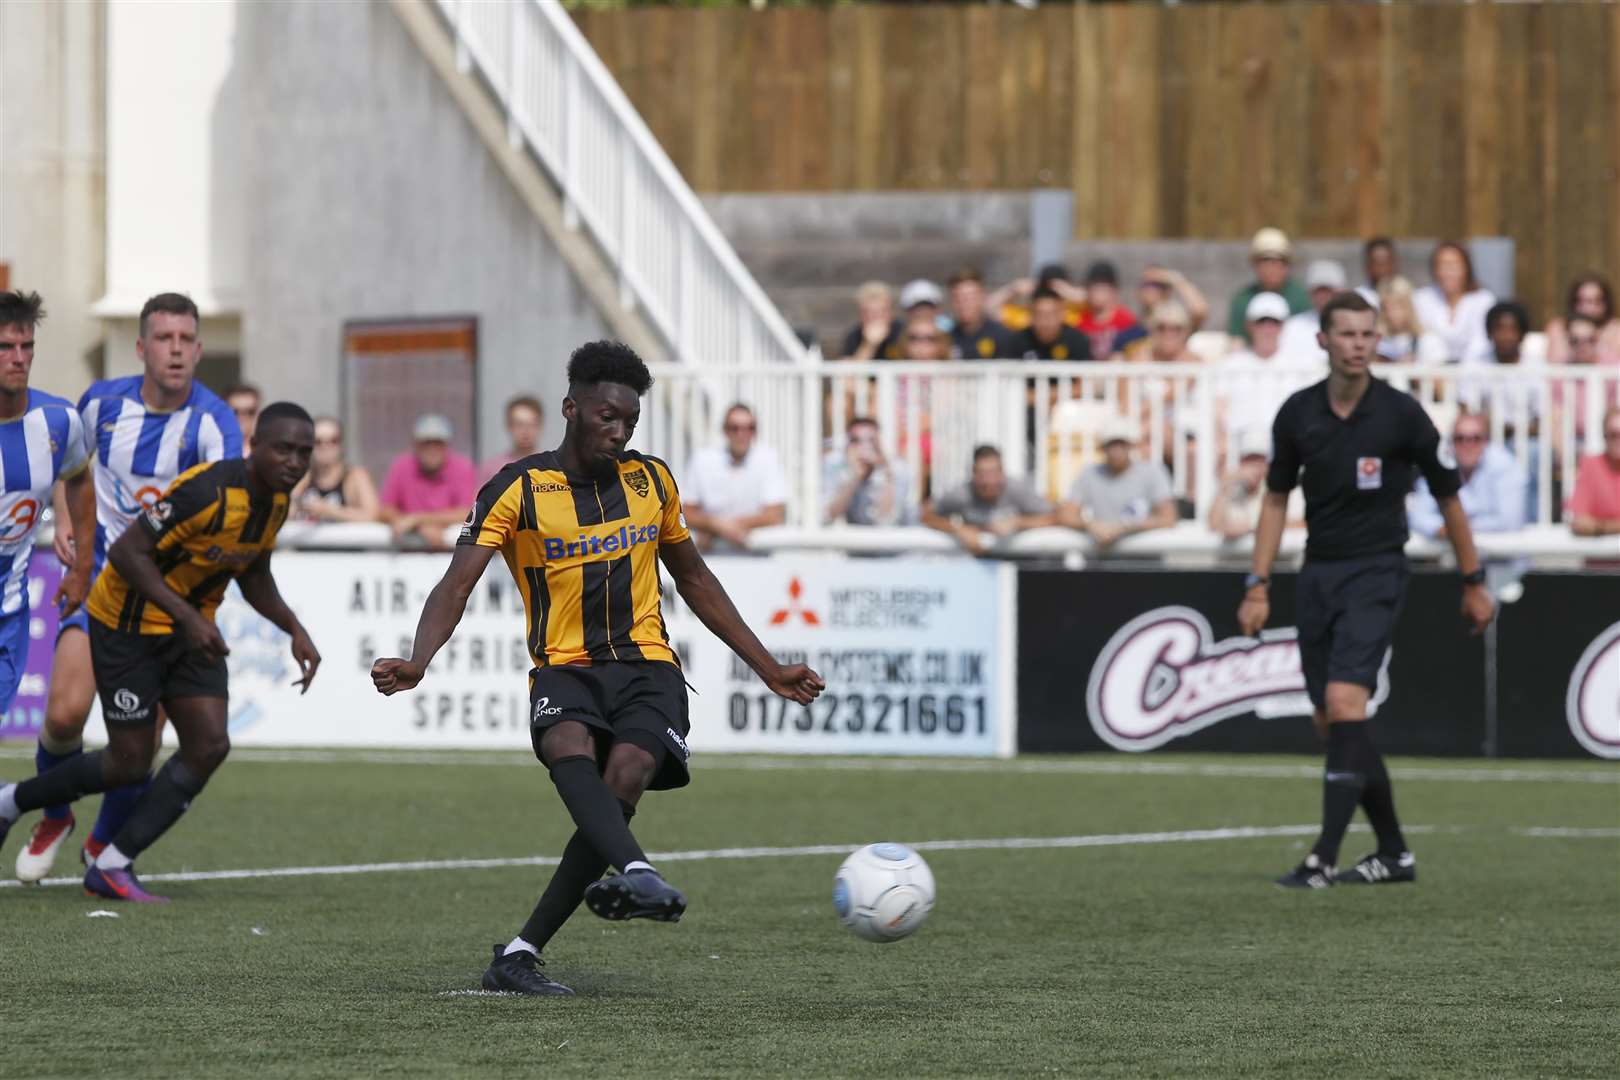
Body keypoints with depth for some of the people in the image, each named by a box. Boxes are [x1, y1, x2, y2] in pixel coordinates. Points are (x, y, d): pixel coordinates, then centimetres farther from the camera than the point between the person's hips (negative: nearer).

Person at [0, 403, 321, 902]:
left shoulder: (276, 500, -1)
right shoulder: (208, 491, -29)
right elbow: (125, 552, -29)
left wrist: (295, 630, 3)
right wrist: (188, 618, -33)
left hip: (191, 630, 8)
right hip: (129, 623, -8)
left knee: (209, 746, -7)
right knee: (130, 763, -5)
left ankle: (112, 866, 0)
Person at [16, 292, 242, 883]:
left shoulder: (213, 421, -15)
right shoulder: (103, 401, -3)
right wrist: (65, 519, 3)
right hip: (103, 567, 2)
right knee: (65, 712, -16)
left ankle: (105, 848, 20)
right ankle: (53, 816, 14)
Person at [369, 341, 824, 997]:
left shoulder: (650, 481, 11)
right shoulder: (516, 491, -2)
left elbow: (693, 580, 23)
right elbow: (457, 584, -11)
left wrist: (768, 669, 23)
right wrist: (418, 661, -30)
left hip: (644, 665, 2)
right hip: (563, 668, -2)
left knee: (621, 788, -25)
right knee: (570, 750, -36)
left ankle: (520, 954, -19)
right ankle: (639, 876, -62)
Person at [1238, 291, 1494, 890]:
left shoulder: (1402, 414, -9)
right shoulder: (1297, 413, 1)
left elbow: (1448, 497, 3)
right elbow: (1277, 498, 12)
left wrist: (1473, 583, 7)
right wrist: (1257, 587, 7)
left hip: (1376, 571, -5)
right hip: (1318, 575, 5)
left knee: (1344, 702, -20)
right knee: (1330, 723, 6)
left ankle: (1324, 859, -22)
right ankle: (1393, 853, 20)